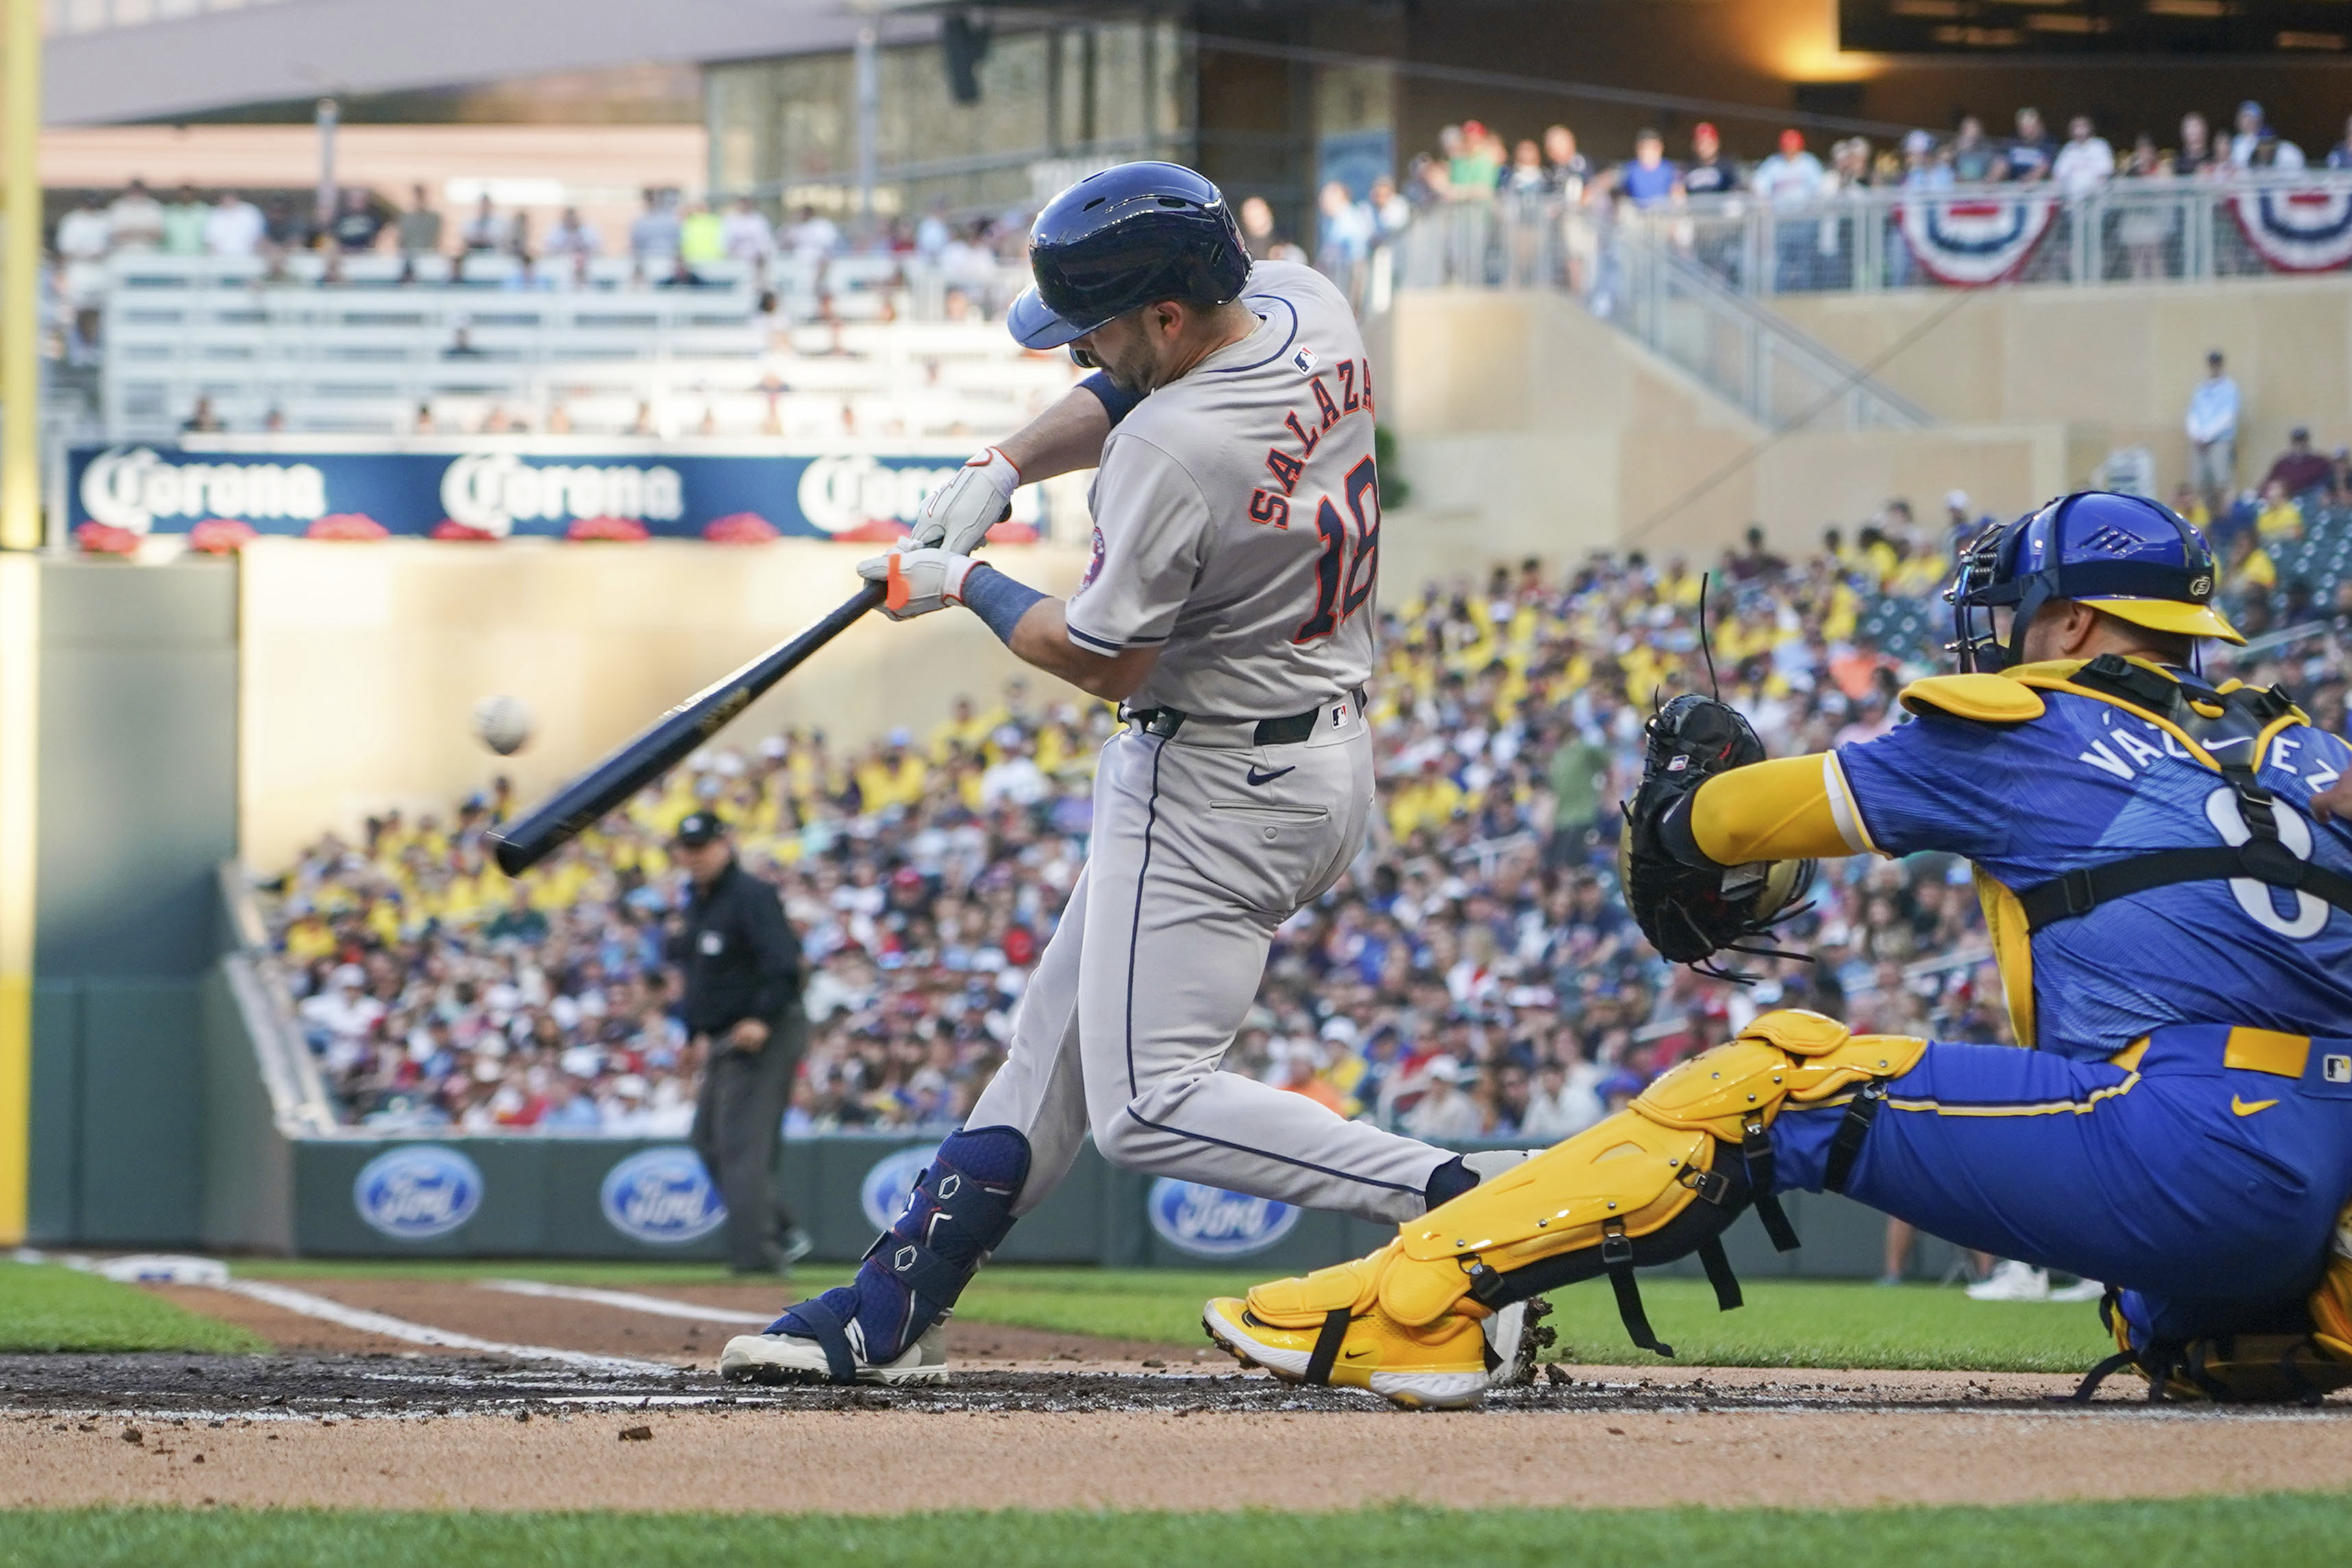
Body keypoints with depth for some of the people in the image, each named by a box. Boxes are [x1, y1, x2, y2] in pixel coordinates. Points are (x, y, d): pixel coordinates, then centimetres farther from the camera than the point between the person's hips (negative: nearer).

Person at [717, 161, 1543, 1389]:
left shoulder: (1173, 454, -29)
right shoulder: (1307, 309, -2)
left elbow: (1101, 659, -16)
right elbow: (1131, 390, 17)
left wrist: (963, 586, 0)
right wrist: (1003, 466, 3)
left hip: (1214, 784, -10)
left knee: (1148, 1106, -9)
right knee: (1060, 1032, 17)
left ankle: (1458, 1199, -21)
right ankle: (889, 1314, 22)